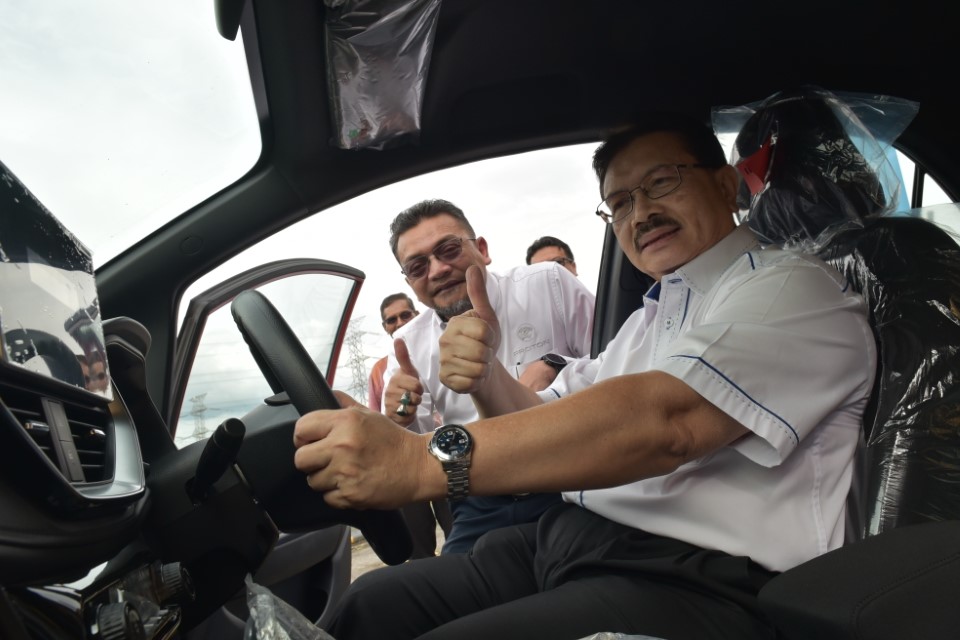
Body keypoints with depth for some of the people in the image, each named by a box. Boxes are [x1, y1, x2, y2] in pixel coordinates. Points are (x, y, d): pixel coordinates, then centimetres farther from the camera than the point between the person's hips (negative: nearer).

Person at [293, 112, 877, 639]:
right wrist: (486, 379, -6)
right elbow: (554, 422, 16)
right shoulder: (650, 319, 19)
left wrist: (425, 461, -31)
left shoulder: (792, 288, -7)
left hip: (691, 581, -7)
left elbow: (664, 421, -25)